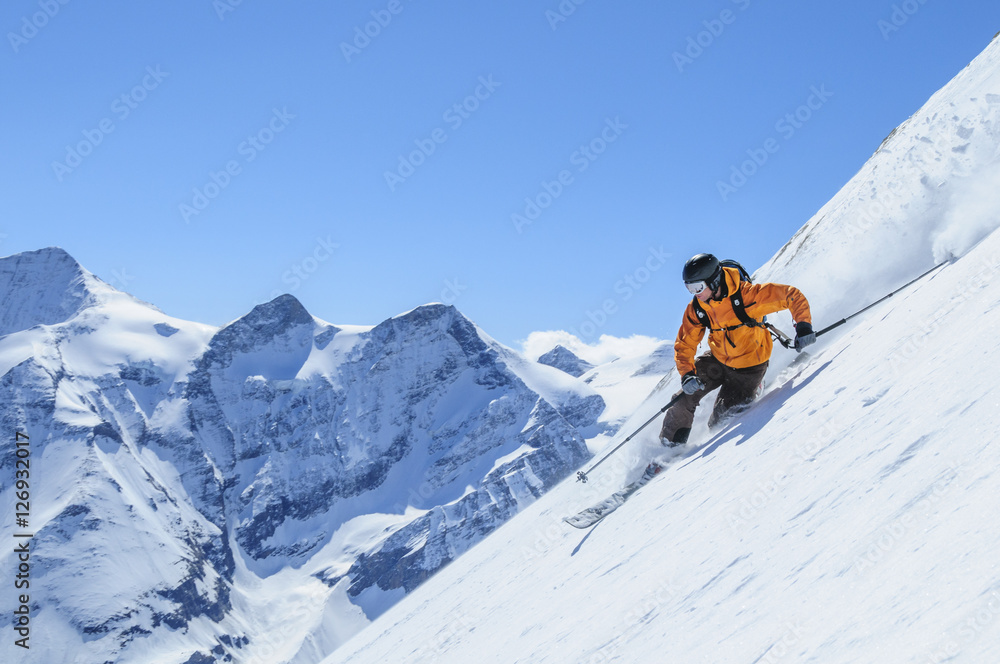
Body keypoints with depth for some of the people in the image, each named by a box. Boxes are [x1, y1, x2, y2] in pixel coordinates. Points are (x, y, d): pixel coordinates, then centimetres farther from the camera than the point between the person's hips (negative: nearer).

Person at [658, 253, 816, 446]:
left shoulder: (746, 294, -29)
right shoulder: (696, 309, -14)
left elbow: (792, 296, -26)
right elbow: (684, 345, -6)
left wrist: (803, 325, -39)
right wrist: (687, 374, -23)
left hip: (748, 367, -4)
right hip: (717, 360, 4)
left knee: (723, 418, -6)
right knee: (685, 398, -9)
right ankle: (669, 445, 12)